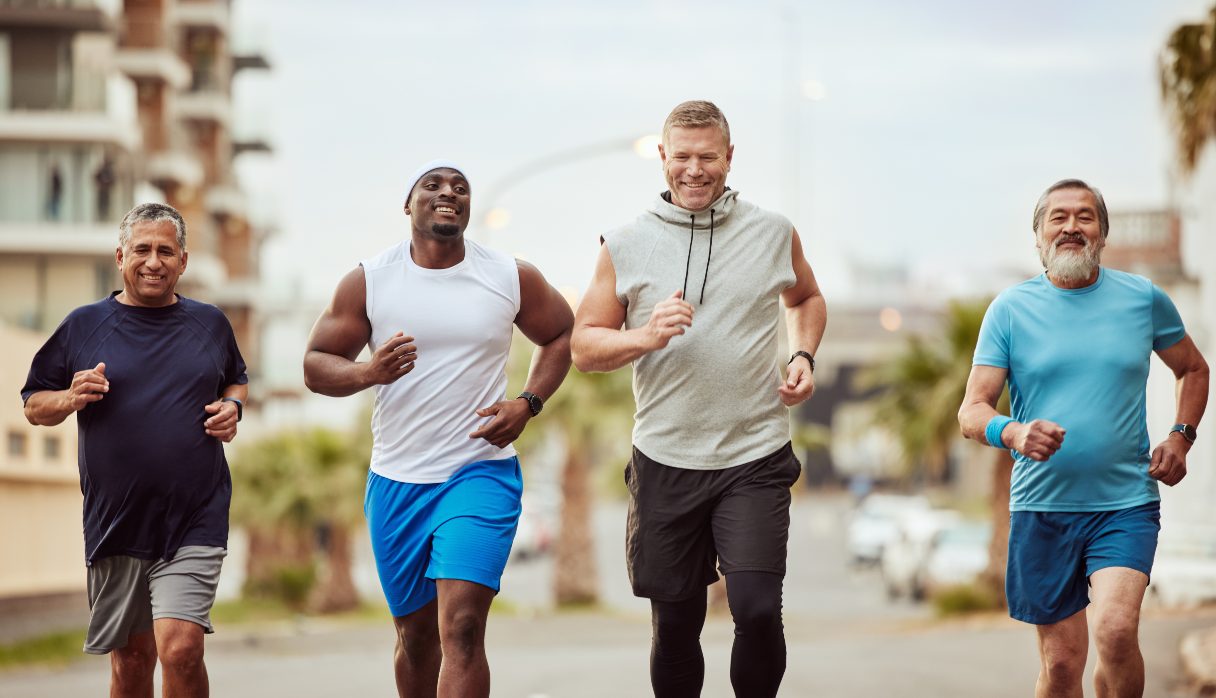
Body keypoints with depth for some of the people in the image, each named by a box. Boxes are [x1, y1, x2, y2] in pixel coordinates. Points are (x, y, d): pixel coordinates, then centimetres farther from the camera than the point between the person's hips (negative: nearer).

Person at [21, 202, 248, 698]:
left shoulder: (210, 323, 8)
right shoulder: (83, 325, 4)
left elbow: (236, 380, 25)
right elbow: (34, 406, 9)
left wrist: (232, 407, 3)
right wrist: (72, 399, -12)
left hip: (194, 522, -1)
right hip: (115, 522, 1)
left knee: (180, 649, -17)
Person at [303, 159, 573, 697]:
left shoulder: (512, 278, 0)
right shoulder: (368, 281, -1)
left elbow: (561, 335, 15)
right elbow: (316, 366, 2)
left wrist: (529, 403, -2)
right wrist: (368, 372, -20)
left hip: (481, 473, -2)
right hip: (396, 481, 2)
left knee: (461, 629, -18)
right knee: (415, 634, 14)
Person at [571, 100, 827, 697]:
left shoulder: (774, 234, 5)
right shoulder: (625, 246, 2)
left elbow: (807, 299, 24)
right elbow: (584, 345, 4)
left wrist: (803, 356, 5)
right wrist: (645, 337, -15)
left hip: (755, 459, -1)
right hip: (665, 463, 1)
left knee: (757, 609, -15)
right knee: (675, 625, 8)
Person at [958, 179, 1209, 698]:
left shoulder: (1144, 299, 4)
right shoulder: (1010, 309, 1)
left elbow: (1193, 369, 21)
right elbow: (972, 411, -3)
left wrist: (1180, 437, 4)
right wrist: (1012, 433, -26)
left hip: (1126, 504, 0)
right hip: (1042, 508, 1)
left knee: (1115, 630, -22)